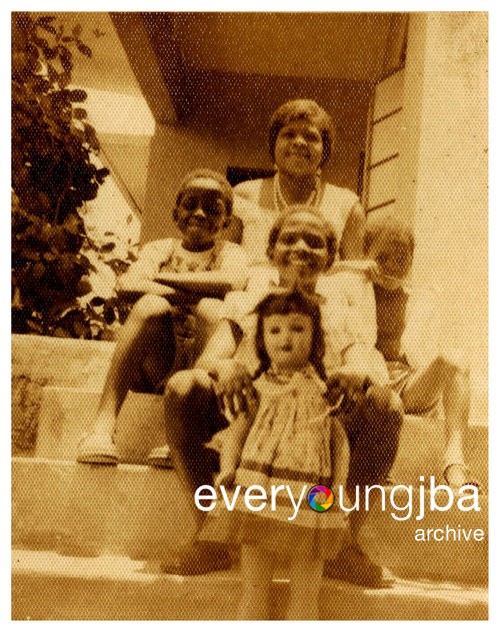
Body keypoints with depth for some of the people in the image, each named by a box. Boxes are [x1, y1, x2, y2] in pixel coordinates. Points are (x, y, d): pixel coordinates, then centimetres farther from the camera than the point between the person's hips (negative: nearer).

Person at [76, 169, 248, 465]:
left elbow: (230, 281, -16)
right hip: (155, 368, 1)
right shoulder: (158, 249, 17)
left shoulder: (231, 253, 11)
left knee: (210, 308, -27)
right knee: (153, 305, -25)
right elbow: (126, 285, -5)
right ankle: (104, 424, -35)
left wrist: (160, 277, -9)